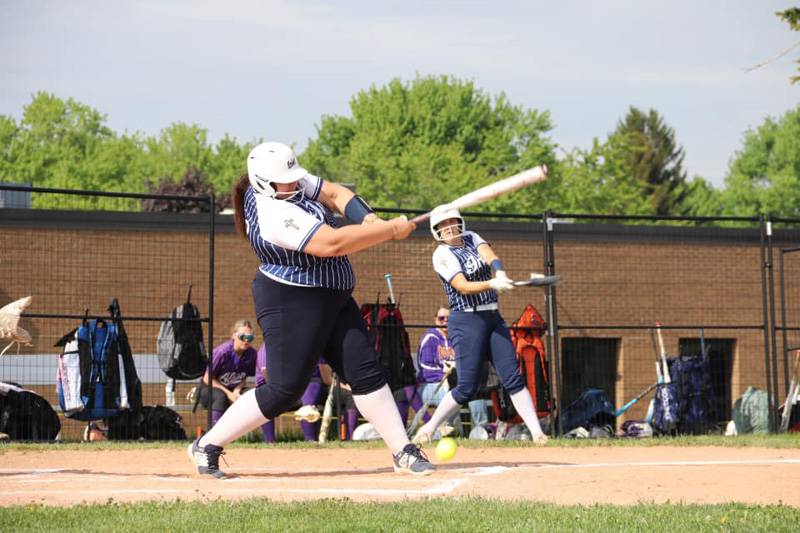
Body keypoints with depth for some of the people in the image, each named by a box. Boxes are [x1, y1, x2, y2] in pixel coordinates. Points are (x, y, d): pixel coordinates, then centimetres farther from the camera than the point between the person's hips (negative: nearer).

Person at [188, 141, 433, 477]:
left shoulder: (293, 183, -1)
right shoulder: (275, 216, -28)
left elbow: (334, 194, 6)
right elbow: (332, 243, -33)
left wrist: (368, 220, -14)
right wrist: (390, 229, -28)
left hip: (332, 299, 9)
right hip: (291, 306, -9)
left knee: (365, 371, 3)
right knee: (284, 390, -7)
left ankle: (402, 452, 4)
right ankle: (207, 446, 6)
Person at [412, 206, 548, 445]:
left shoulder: (471, 238, 10)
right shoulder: (442, 255, -7)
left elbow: (491, 257, -10)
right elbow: (463, 287, -20)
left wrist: (499, 272, -32)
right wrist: (491, 284, -36)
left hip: (493, 318, 5)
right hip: (466, 322, -5)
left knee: (513, 378, -3)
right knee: (467, 387, -8)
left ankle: (536, 431, -7)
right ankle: (428, 429, 6)